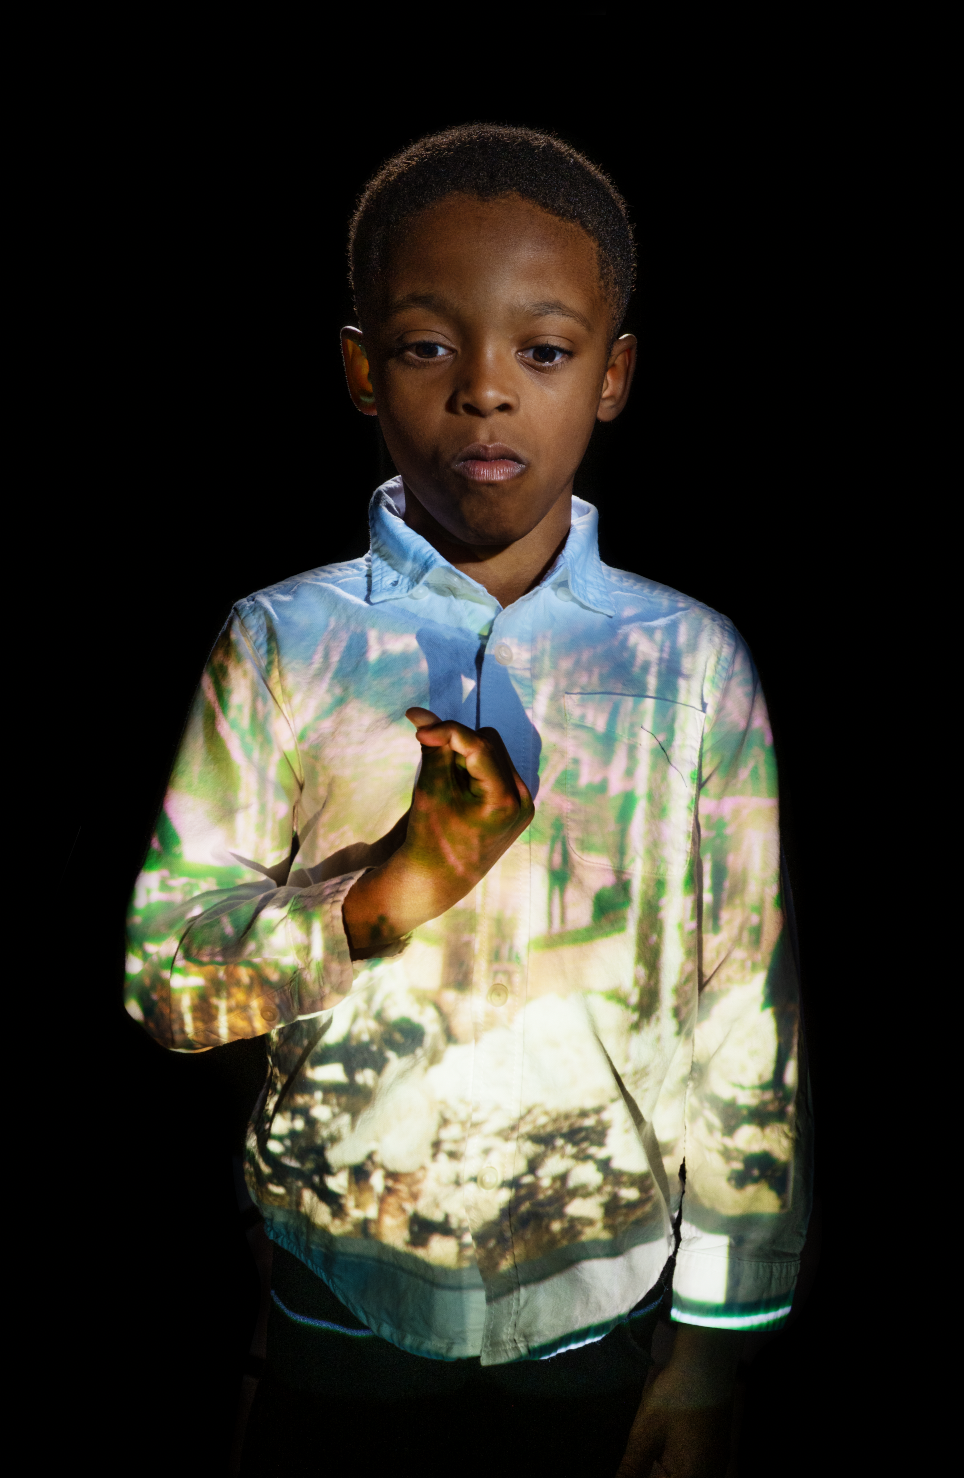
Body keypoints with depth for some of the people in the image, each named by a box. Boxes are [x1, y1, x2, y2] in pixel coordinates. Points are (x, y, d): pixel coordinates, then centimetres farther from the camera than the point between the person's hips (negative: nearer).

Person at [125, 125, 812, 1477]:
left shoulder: (691, 662, -6)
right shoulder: (284, 641, -6)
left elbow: (744, 1018, -4)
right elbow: (162, 972, -8)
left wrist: (716, 1350, -2)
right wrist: (379, 894, -25)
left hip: (599, 1305, 0)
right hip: (341, 1303, 0)